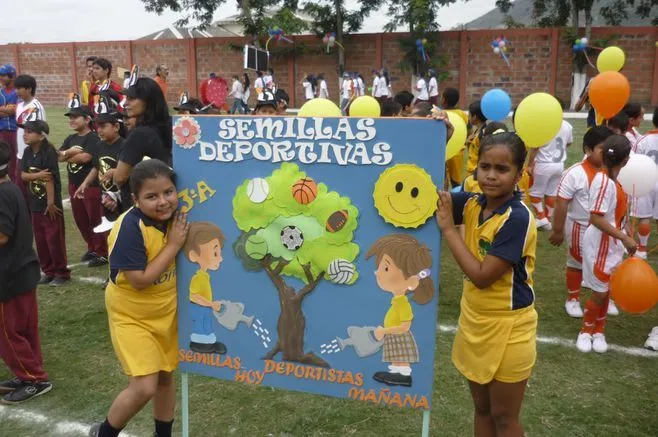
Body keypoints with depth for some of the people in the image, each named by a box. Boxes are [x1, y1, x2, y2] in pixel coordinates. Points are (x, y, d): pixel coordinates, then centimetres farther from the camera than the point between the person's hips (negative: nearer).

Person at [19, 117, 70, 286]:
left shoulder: (49, 152, -16)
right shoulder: (28, 152, 4)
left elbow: (49, 179, -18)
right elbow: (23, 175, 1)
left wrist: (51, 203, -19)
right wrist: (38, 175, -19)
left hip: (50, 204, -7)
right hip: (35, 204, 7)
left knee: (54, 239, 0)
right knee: (40, 240, 13)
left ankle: (62, 273, 11)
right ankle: (48, 271, 25)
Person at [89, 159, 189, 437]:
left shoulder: (175, 217, -8)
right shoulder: (130, 227, -27)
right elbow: (140, 281, -28)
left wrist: (180, 241, -13)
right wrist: (174, 244, -26)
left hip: (166, 312, 6)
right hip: (131, 315, -6)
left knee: (166, 377, 18)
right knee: (145, 387, -10)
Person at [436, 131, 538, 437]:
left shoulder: (518, 218, -23)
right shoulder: (472, 204, -4)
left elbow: (482, 276, -24)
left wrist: (448, 228, -21)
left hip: (507, 328, -6)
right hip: (474, 321, 6)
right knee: (481, 409, 22)